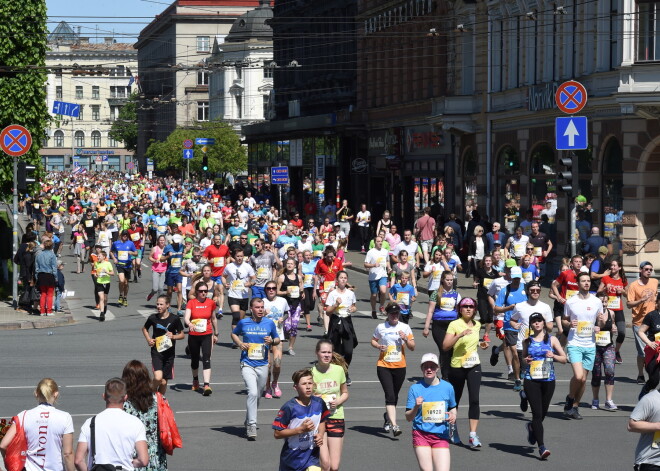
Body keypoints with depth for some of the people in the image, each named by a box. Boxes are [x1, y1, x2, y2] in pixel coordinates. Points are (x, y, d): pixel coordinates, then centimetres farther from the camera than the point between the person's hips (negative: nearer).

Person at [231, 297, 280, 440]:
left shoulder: (270, 323, 2)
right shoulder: (243, 323, -1)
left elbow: (278, 339, 15)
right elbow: (234, 334, 17)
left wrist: (272, 341, -9)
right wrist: (240, 344, -3)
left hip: (262, 365, 3)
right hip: (247, 364, -3)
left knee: (257, 396, 13)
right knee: (253, 393, -20)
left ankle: (248, 422, 35)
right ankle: (251, 425, -16)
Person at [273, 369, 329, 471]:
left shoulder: (319, 403, -5)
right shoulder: (289, 407, -19)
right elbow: (277, 433, -18)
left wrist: (320, 434, -6)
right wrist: (300, 429, -25)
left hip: (312, 455, 2)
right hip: (292, 457, -2)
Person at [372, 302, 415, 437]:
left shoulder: (405, 328, 5)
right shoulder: (380, 327, 2)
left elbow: (412, 347, 6)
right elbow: (373, 340, 15)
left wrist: (406, 339, -13)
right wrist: (378, 346, -6)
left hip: (400, 366, 2)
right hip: (384, 365, -2)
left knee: (394, 396, 14)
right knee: (390, 396, -15)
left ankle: (388, 417, 40)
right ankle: (394, 425, -22)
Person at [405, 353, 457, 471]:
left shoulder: (447, 387, 4)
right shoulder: (415, 388, -1)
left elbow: (452, 407, 21)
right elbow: (408, 418, 0)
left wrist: (453, 416, -1)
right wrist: (416, 407, -19)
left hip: (441, 436, 1)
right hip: (421, 435, -1)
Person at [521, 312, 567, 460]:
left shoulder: (552, 340, 5)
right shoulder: (527, 341, 7)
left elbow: (564, 358, 7)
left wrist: (553, 356, -12)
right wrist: (525, 360, -3)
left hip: (548, 380, 1)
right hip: (531, 380, -1)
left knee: (543, 413, 12)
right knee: (537, 413, -11)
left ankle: (531, 427, 47)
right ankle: (542, 447, -14)